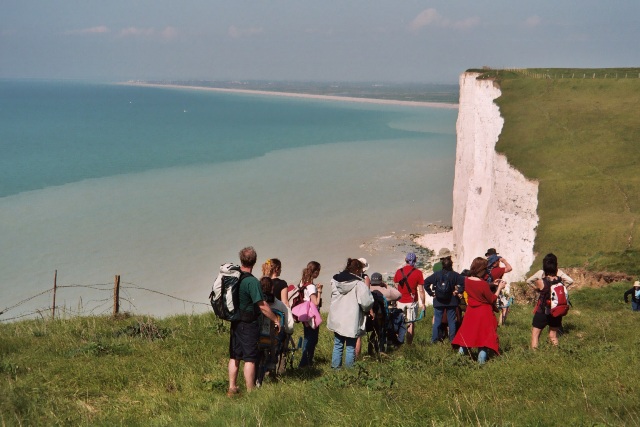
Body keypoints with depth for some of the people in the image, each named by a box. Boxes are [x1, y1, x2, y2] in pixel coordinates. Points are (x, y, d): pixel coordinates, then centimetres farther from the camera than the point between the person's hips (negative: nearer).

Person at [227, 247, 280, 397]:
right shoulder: (252, 281, -22)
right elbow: (262, 306, -21)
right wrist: (276, 320, -9)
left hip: (235, 322, 7)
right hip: (248, 324, -7)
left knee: (234, 357, 15)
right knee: (249, 359, 1)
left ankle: (232, 388, 22)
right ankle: (250, 392, 6)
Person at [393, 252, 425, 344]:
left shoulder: (399, 271, 2)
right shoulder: (418, 273, -7)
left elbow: (395, 287, 10)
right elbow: (421, 290, -7)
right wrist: (422, 303, 0)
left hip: (401, 301, 2)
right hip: (412, 301, -2)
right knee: (411, 323, 4)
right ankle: (409, 343, 2)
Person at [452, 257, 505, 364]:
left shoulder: (467, 280, -5)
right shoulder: (483, 284, -24)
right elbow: (492, 300, -13)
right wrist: (499, 288, -2)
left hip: (471, 312, 5)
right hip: (484, 314, -5)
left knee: (467, 333, 18)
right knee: (484, 336, 6)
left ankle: (461, 353, 21)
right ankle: (481, 359, 6)